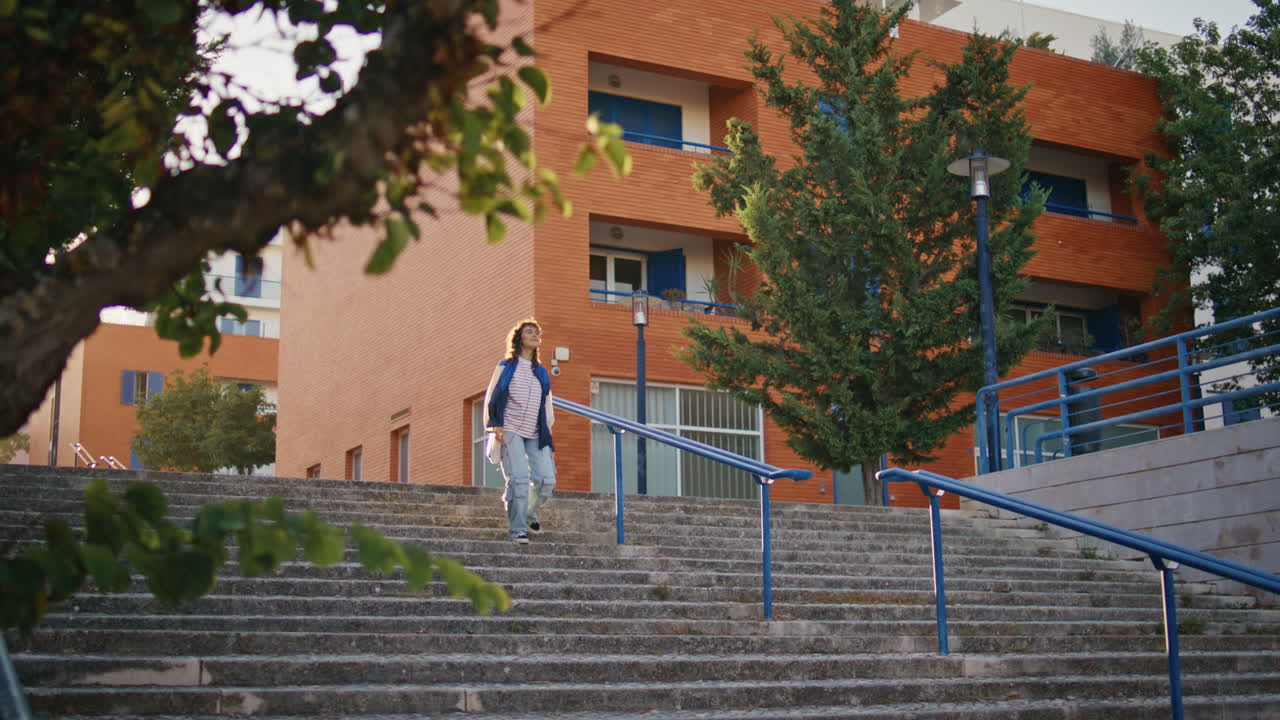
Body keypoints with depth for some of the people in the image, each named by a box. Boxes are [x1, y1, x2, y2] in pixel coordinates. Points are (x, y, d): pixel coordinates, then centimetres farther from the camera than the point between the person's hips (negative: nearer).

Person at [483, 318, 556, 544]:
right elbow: (491, 398, 4)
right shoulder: (506, 367, 8)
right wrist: (496, 426, -7)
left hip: (535, 434, 4)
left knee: (547, 479, -9)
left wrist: (547, 431, 14)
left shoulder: (542, 373, 19)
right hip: (511, 432, -4)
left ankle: (530, 513, 19)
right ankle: (517, 529, -9)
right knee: (519, 479, -17)